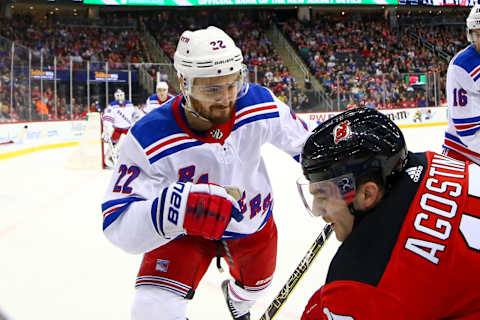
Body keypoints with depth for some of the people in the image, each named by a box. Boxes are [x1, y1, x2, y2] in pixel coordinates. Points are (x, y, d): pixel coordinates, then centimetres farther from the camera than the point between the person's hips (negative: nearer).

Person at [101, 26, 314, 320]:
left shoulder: (260, 104, -26)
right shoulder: (148, 140, -36)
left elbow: (304, 139, -6)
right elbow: (118, 226, -40)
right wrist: (173, 208, -58)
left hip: (254, 220, 4)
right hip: (185, 231, -3)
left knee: (255, 285, 28)